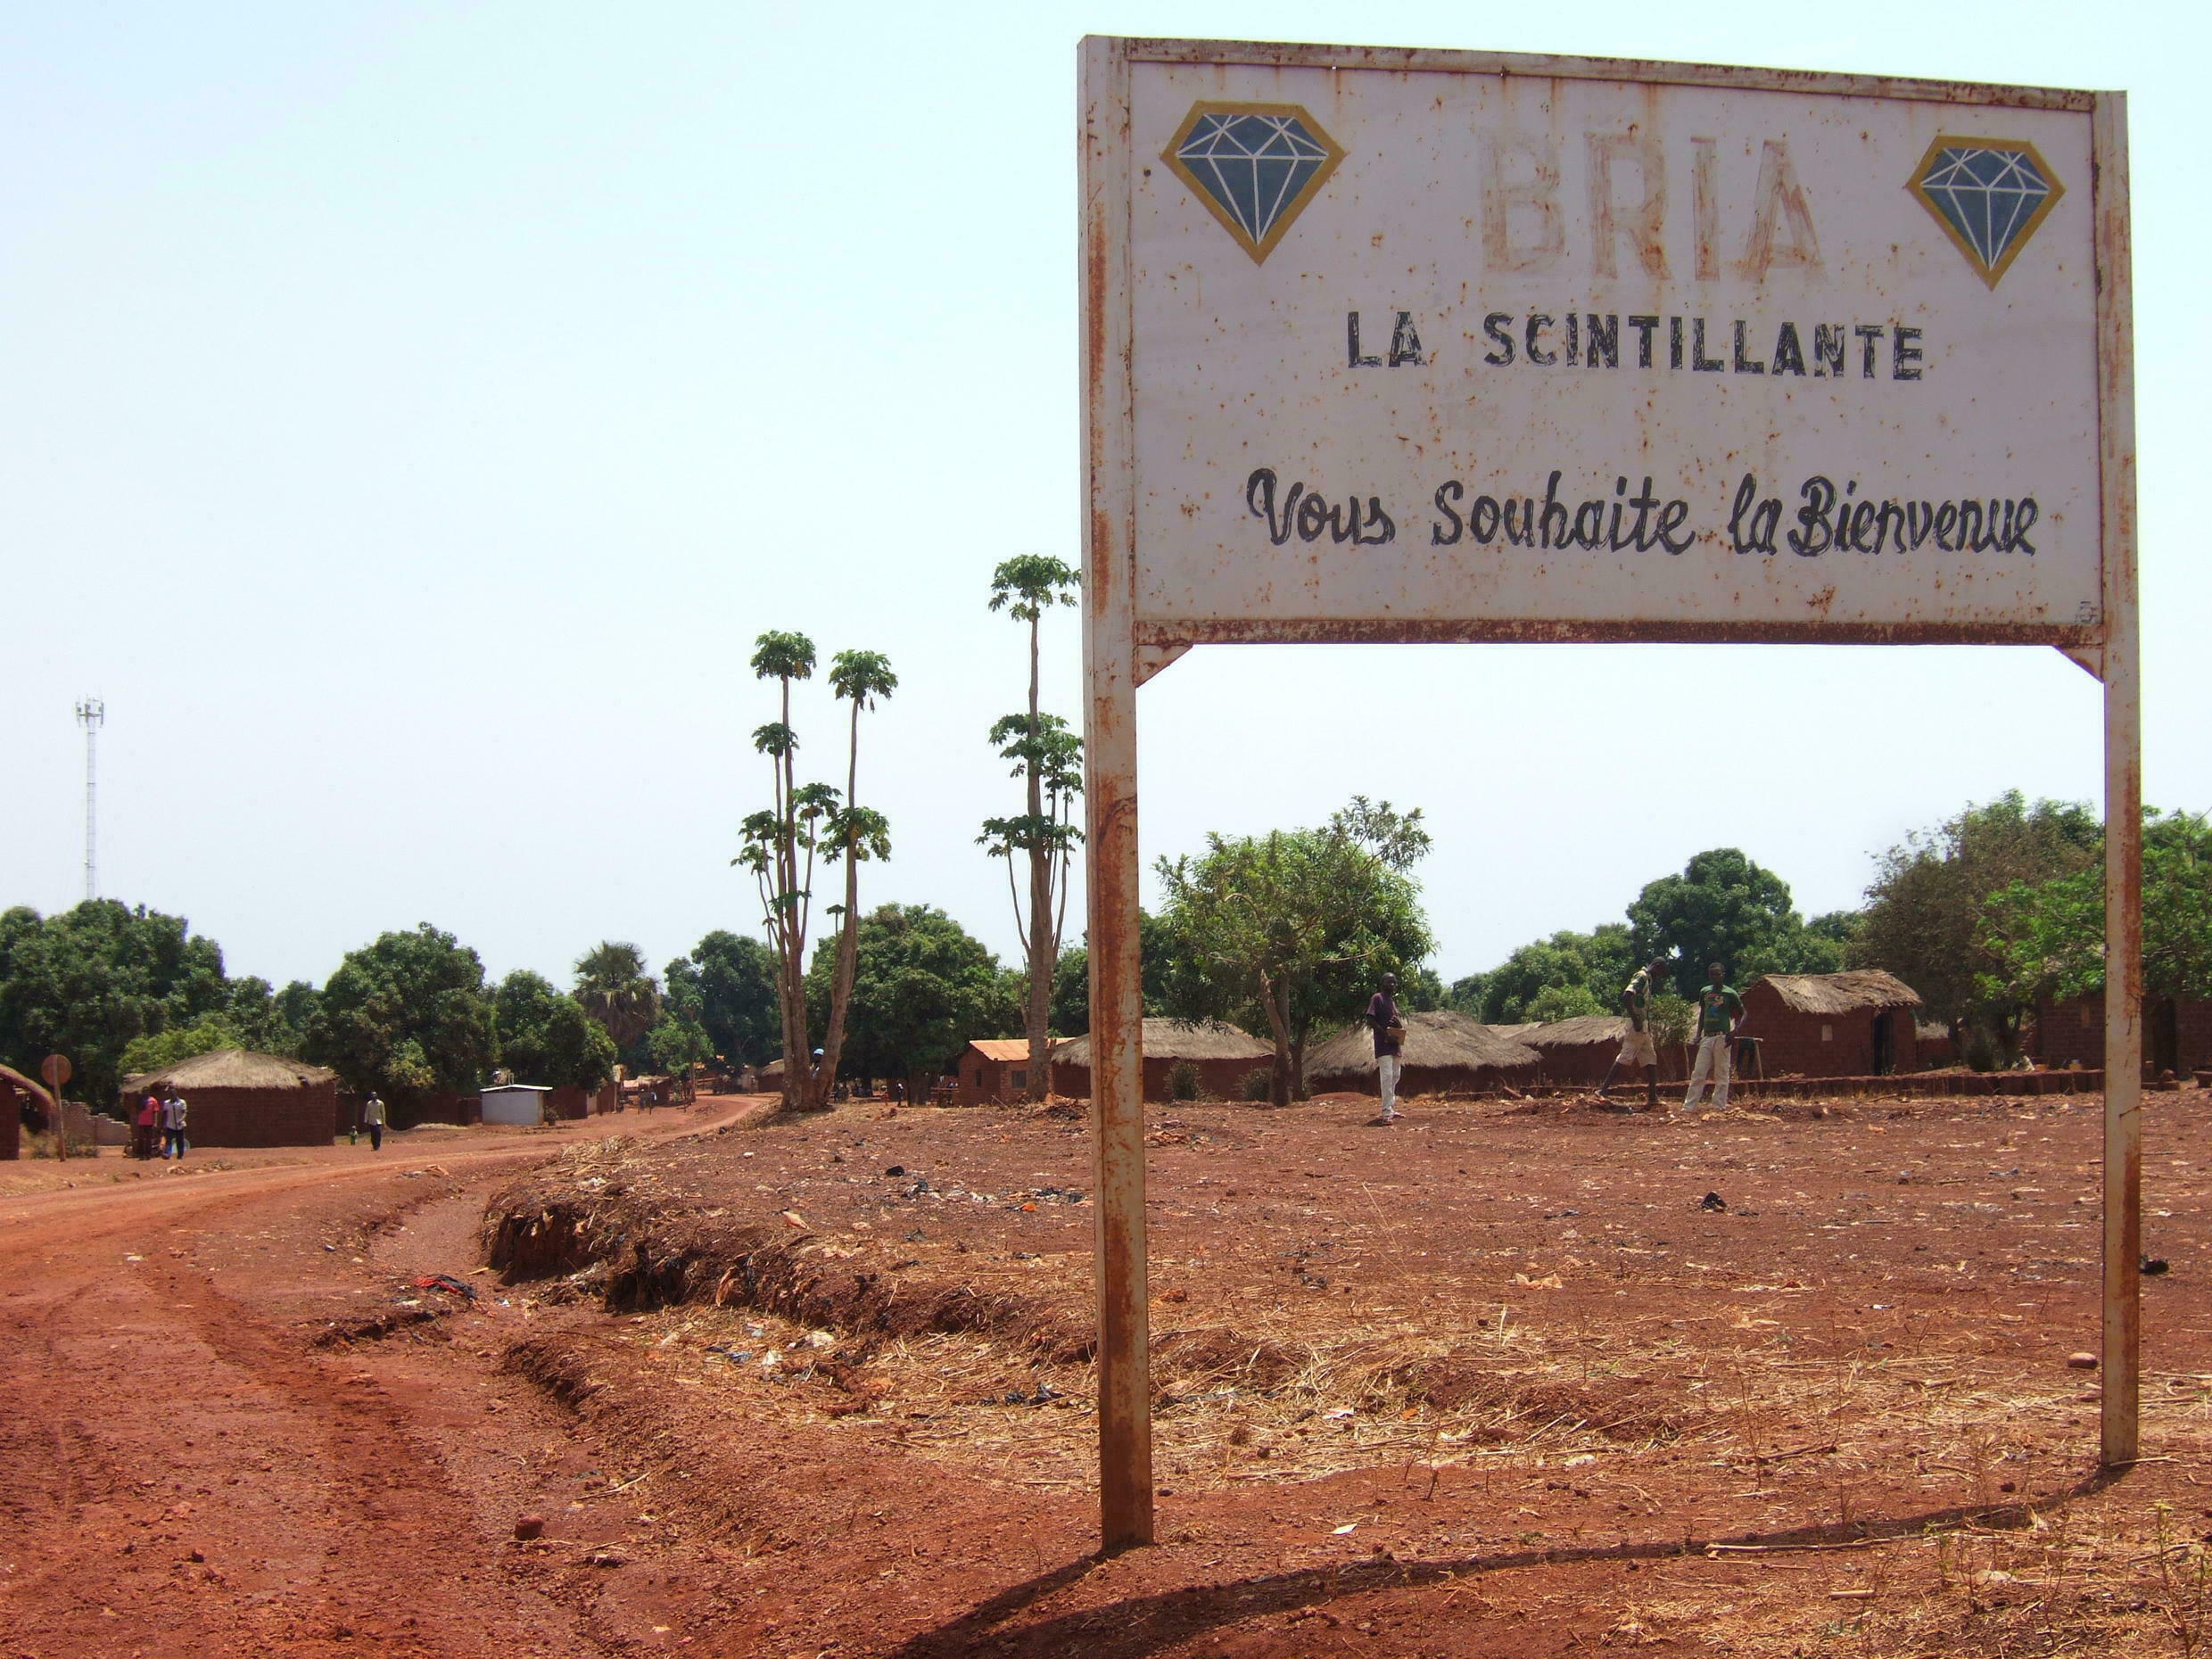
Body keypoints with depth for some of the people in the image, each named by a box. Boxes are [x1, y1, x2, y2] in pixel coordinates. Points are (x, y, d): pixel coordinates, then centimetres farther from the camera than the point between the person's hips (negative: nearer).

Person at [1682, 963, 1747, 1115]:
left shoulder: (1730, 994, -2)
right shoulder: (1704, 992, 13)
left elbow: (1743, 1014, 3)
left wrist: (1735, 1031, -11)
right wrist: (1698, 1034, 14)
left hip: (1722, 1037, -4)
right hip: (1706, 1037, 4)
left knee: (1721, 1074, -2)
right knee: (1698, 1073, 0)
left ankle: (1719, 1106, 2)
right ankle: (1688, 1107, -3)